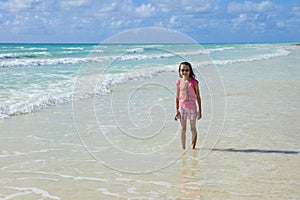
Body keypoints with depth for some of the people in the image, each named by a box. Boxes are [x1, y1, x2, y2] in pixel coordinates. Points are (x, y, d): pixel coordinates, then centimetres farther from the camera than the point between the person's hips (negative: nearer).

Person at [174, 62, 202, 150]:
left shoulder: (193, 82, -4)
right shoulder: (179, 82, 2)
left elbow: (198, 97, 0)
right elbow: (177, 97, 7)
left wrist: (200, 111, -2)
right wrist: (177, 111, 4)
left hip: (192, 107, -2)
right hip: (182, 107, 2)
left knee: (193, 128, 7)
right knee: (183, 129, 4)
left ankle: (193, 147, 17)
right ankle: (183, 148, 10)